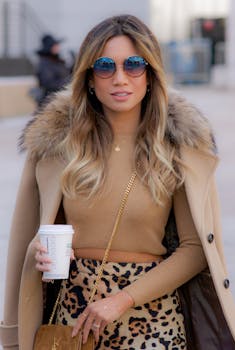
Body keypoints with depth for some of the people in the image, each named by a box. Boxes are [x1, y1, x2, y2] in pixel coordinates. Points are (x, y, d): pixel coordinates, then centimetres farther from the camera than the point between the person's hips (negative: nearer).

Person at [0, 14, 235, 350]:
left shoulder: (179, 145, -7)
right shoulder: (58, 138, -2)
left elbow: (195, 247, -7)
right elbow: (40, 230, 10)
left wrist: (124, 299, -15)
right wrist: (42, 254, -12)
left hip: (152, 313, -1)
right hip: (74, 305, 2)